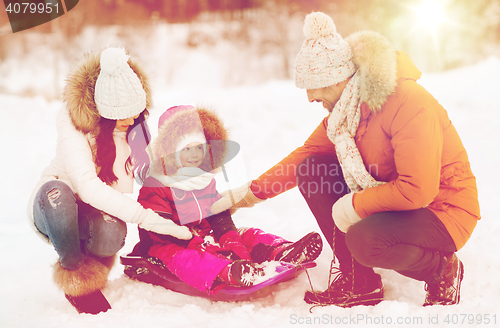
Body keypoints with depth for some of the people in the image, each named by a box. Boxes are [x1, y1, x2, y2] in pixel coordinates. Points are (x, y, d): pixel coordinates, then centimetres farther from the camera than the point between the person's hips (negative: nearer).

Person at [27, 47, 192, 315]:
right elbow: (87, 186, -38)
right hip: (53, 209, -1)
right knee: (56, 191, -38)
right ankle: (74, 273, -13)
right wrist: (151, 220, -44)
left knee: (110, 235, -35)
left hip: (98, 212, 2)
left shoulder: (135, 123, -10)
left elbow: (125, 187, -11)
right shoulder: (73, 121, -25)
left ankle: (89, 257, 2)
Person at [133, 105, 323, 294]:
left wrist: (231, 241, -14)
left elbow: (220, 217, 8)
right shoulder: (155, 186, -7)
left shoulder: (205, 180, 15)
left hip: (205, 237, 7)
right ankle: (227, 273, -72)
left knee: (247, 236, -11)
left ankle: (281, 252, -40)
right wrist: (197, 243, -30)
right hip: (169, 245, -7)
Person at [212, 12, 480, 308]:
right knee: (312, 170, -6)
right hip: (389, 202, 8)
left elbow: (417, 190, -32)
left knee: (364, 239, -35)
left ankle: (443, 269, -2)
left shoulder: (409, 103, -27)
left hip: (442, 212, -8)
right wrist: (253, 192, 5)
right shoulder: (345, 107, -1)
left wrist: (355, 205, -22)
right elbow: (307, 153, 9)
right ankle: (359, 281, 1)